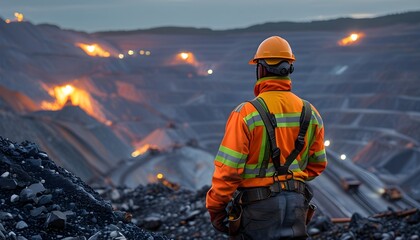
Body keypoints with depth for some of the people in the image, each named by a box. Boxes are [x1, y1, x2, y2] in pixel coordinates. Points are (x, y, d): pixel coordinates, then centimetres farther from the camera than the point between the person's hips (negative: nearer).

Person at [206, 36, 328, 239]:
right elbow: (317, 164, 12)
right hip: (296, 200, 4)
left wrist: (215, 209, -4)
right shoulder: (310, 113, 3)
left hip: (258, 203, -4)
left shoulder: (246, 113, -14)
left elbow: (228, 168, -15)